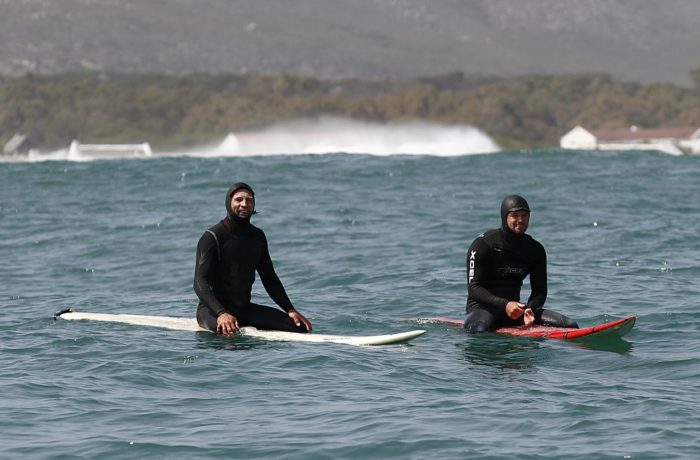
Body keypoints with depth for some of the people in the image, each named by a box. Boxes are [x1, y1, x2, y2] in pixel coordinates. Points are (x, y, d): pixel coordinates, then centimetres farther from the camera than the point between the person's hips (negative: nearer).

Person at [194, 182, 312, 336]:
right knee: (229, 332, -42)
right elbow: (200, 283, -19)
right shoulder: (212, 237, -11)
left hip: (245, 307, 7)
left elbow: (269, 278, 19)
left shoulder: (257, 236, 11)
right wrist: (221, 314, -35)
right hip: (212, 309, -7)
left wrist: (290, 310, 6)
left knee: (299, 326, -7)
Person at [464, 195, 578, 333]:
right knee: (480, 330, -43)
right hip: (482, 307, -5)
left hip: (515, 306, 5)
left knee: (570, 326, -11)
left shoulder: (536, 249, 6)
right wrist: (504, 305, -27)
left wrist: (530, 309, -18)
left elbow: (539, 290, 5)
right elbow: (474, 287, -14)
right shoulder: (483, 244, -9)